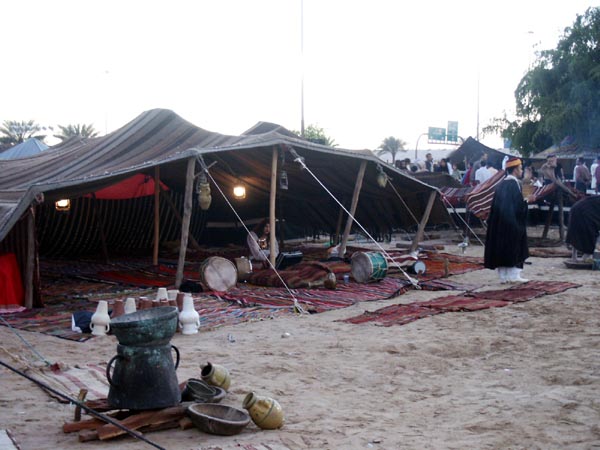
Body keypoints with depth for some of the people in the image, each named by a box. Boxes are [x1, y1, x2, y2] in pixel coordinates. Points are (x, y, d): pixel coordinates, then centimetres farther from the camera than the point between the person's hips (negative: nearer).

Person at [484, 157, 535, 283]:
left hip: (499, 222, 8)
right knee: (514, 247, 0)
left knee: (502, 247, 8)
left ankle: (503, 275, 10)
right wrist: (527, 201, -3)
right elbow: (518, 204, -18)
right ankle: (514, 275, 1)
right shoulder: (514, 184, -13)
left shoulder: (502, 183, 10)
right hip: (512, 222, -7)